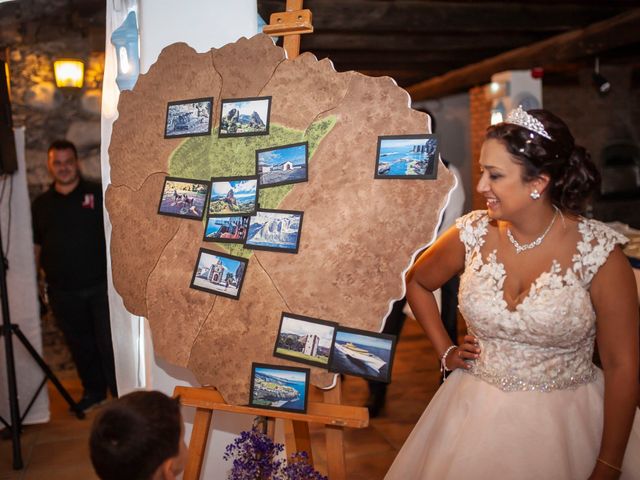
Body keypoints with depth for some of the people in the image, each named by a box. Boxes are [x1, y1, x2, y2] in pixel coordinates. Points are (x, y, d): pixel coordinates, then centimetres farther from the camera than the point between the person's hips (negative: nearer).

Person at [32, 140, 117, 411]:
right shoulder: (41, 204, 10)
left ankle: (121, 393, 12)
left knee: (109, 343, -1)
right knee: (80, 345, 14)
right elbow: (36, 244, 18)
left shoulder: (98, 195, -2)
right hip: (63, 292, 4)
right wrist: (42, 270, 7)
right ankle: (93, 391, 29)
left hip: (100, 285, -4)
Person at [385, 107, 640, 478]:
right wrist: (445, 351, 5)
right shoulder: (472, 234, -8)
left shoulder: (599, 251, -16)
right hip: (475, 415, 3)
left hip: (566, 426, -2)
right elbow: (417, 283, 12)